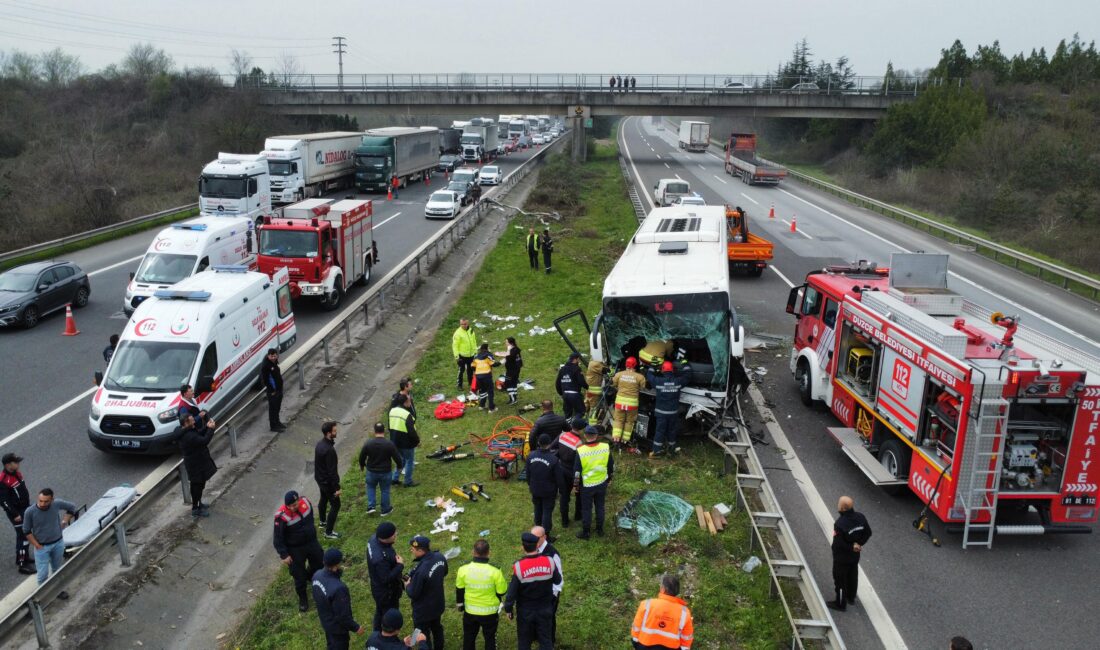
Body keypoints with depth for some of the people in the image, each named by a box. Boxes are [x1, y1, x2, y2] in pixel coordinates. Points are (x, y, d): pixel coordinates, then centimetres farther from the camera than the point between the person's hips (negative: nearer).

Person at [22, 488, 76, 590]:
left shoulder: (57, 504, -19)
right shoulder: (29, 512, -24)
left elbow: (72, 507, 3)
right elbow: (27, 531, -10)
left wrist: (64, 521, -4)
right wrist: (37, 546, -10)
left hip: (58, 543, 3)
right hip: (42, 547, -3)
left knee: (57, 569, 22)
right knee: (43, 574, 2)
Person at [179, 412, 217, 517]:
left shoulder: (186, 432, 1)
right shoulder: (188, 436, -31)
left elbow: (199, 434, 10)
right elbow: (204, 440, -33)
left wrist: (207, 427, -7)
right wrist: (211, 429, -23)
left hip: (198, 462, 10)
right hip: (196, 465, -10)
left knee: (199, 485, 24)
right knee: (197, 485, 3)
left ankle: (198, 503, 41)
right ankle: (195, 509, 16)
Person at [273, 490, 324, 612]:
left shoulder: (306, 502, -17)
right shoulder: (282, 516, -32)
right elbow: (278, 538, -20)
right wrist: (284, 555, -17)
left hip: (312, 542, 5)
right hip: (295, 550, -5)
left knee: (319, 563, 24)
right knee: (299, 575, 9)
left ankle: (310, 577, 58)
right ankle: (302, 598, 35)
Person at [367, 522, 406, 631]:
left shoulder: (374, 538, -14)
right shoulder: (380, 558, -42)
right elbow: (386, 579, -32)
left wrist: (394, 557, -2)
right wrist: (400, 565, -23)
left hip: (378, 587, 9)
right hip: (386, 593, -9)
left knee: (380, 613, 30)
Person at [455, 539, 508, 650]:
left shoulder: (463, 570, -17)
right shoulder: (495, 572, -24)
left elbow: (459, 590, -2)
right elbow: (501, 592, -13)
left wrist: (460, 605, 16)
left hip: (470, 612, 2)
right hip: (490, 613, -2)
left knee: (468, 638, 23)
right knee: (490, 639, 19)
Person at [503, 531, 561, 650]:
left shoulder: (519, 566, -22)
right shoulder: (549, 562, -15)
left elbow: (512, 591, -15)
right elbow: (558, 581, 2)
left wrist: (508, 609, -1)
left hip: (525, 611, -2)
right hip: (545, 609, 2)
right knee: (546, 640, 15)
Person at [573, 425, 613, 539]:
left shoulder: (581, 451, -23)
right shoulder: (606, 448, -14)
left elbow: (576, 470, -14)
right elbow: (611, 465, 0)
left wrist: (575, 484, 1)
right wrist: (609, 478, 16)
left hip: (587, 485, -3)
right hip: (602, 483, 3)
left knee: (586, 509, 13)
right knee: (600, 506, 21)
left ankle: (586, 532, 26)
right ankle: (600, 529, 35)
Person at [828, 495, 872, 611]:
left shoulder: (840, 524, -34)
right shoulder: (860, 517, -11)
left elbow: (838, 544, -30)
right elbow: (868, 533, 0)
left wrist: (852, 548, -16)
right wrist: (859, 544, -4)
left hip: (842, 558, -7)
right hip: (855, 555, 7)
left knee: (840, 580, 12)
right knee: (853, 576, 26)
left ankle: (840, 604, 26)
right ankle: (851, 598, 46)